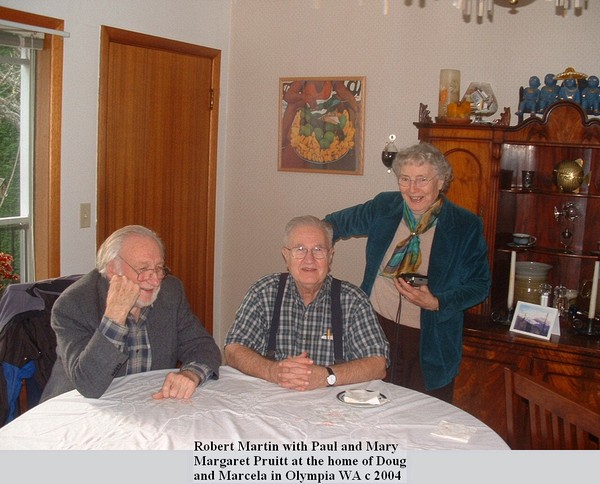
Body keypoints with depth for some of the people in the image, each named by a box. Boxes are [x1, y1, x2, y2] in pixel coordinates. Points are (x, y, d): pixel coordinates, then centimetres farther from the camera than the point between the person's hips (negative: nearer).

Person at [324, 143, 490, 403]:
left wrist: (436, 303, -19)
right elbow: (339, 223, 20)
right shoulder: (384, 207, 2)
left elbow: (479, 285, -4)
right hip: (377, 326, 3)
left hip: (429, 342, -2)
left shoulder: (466, 226, -7)